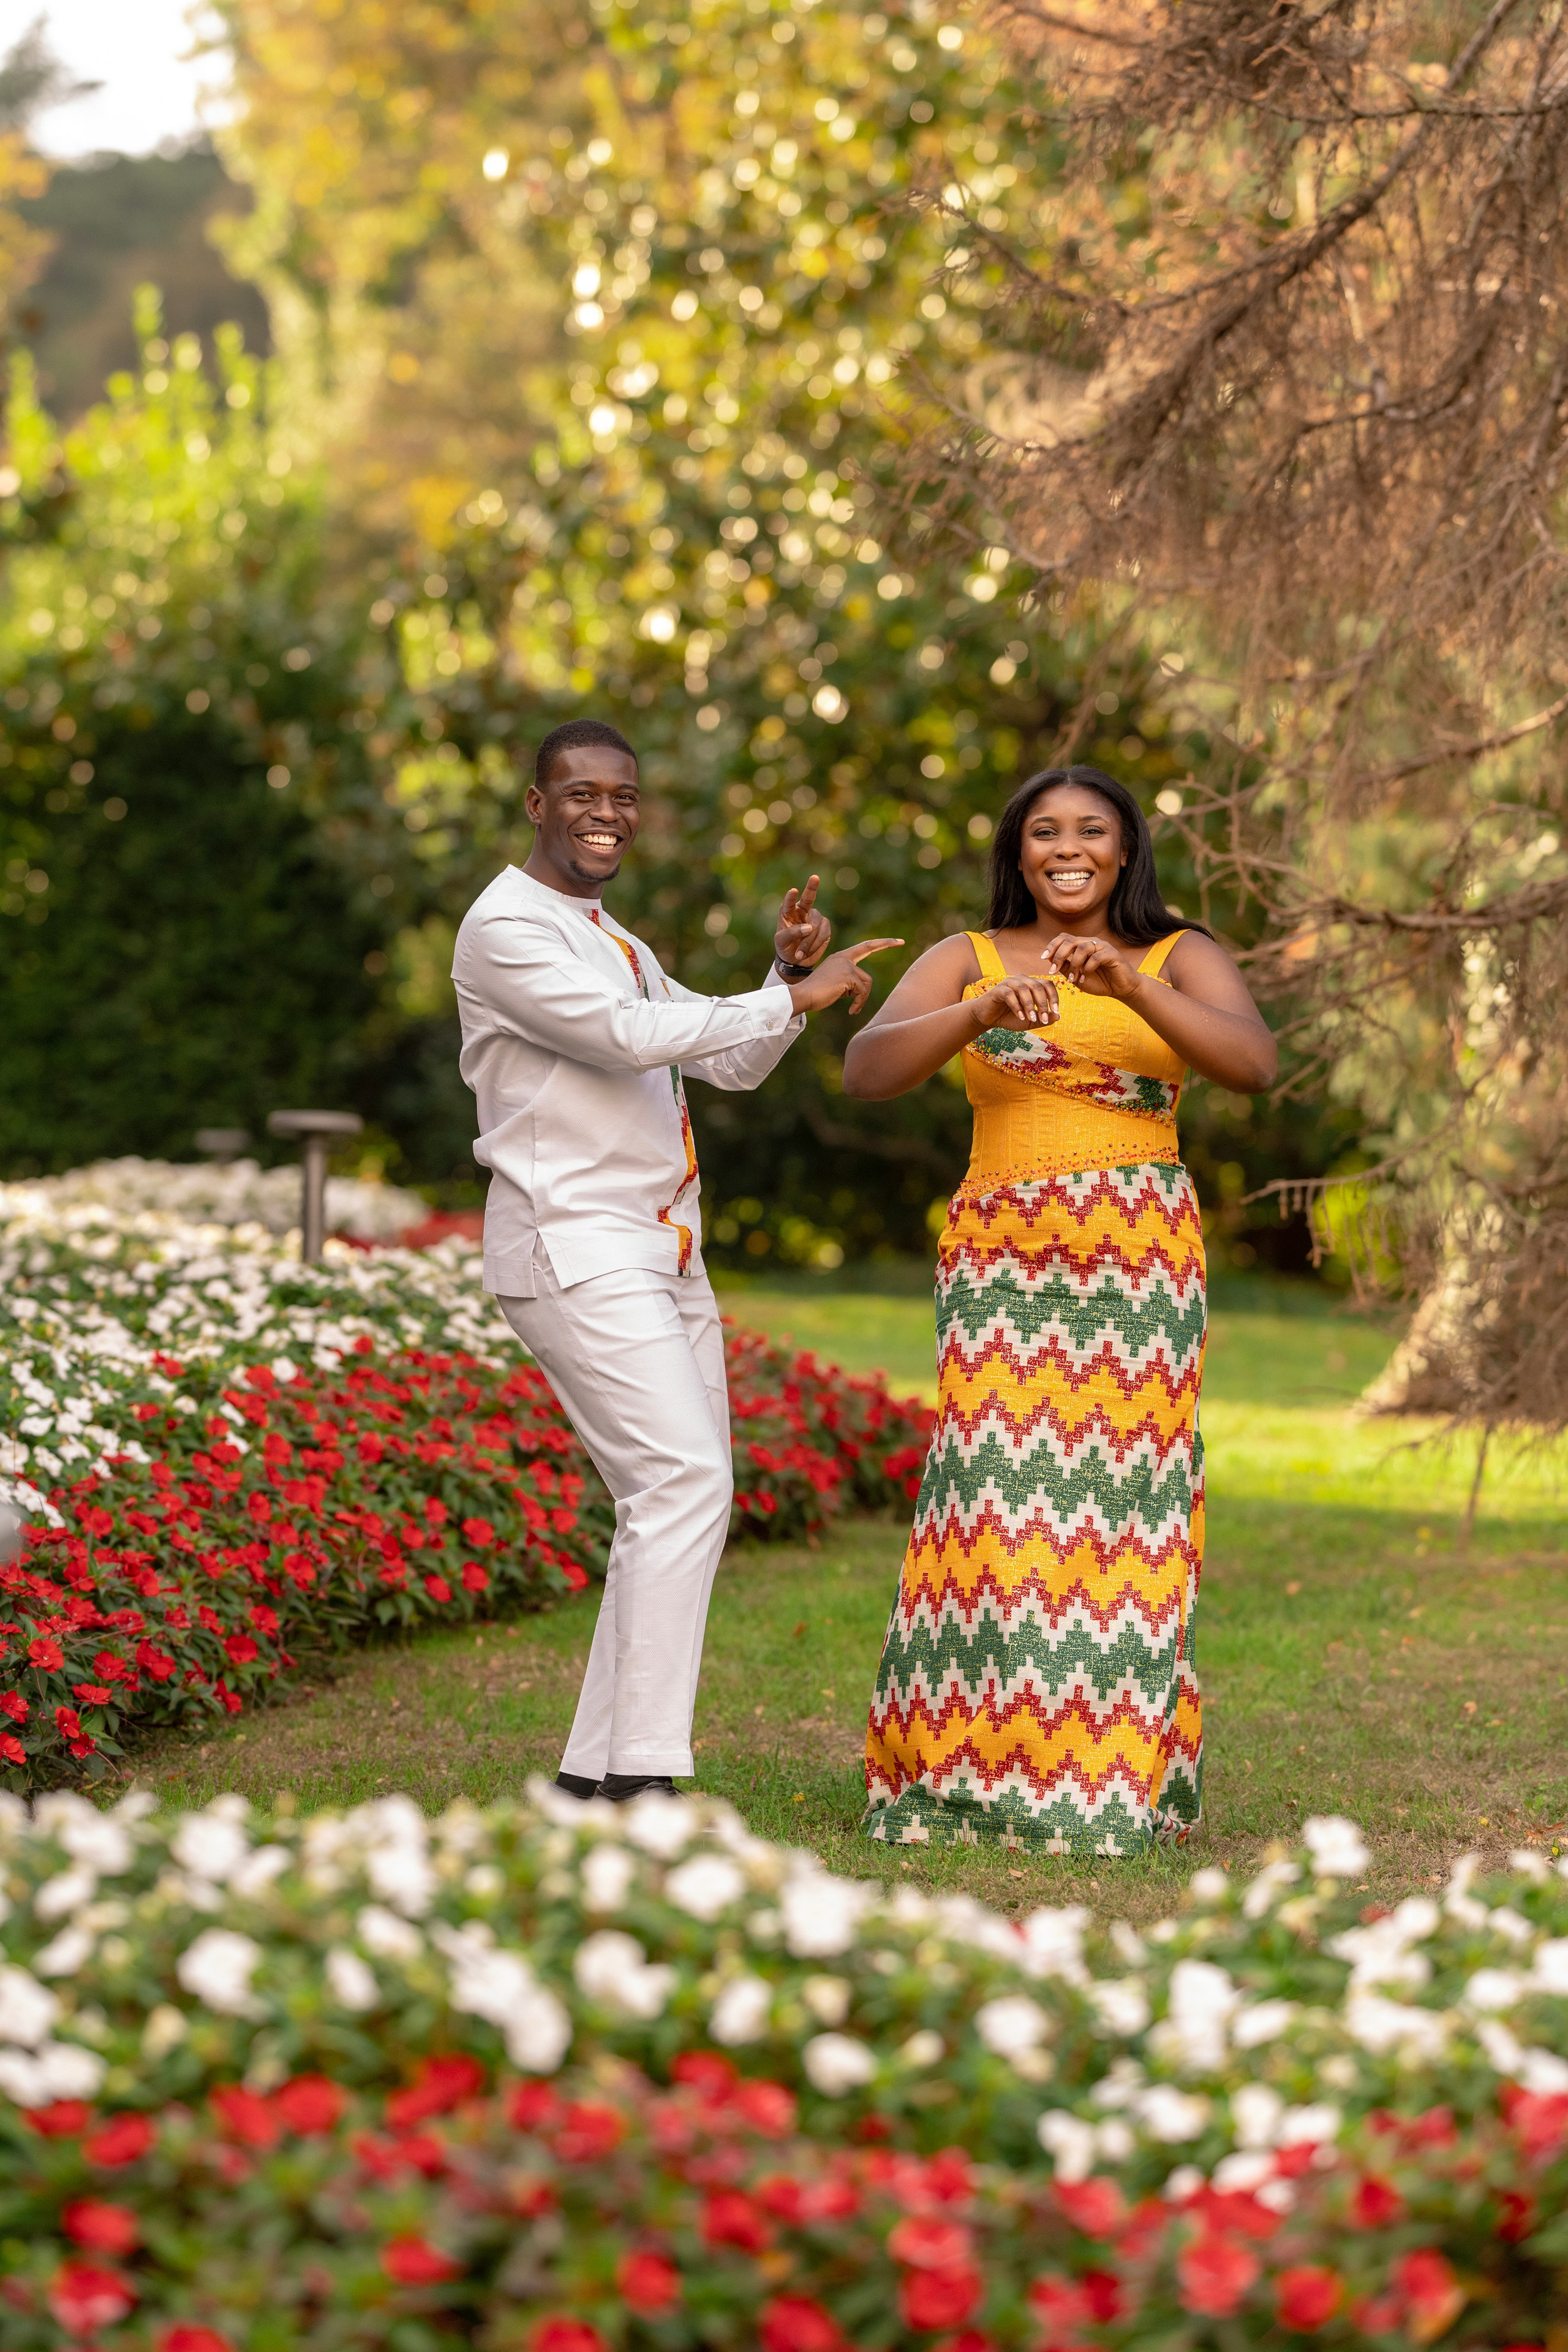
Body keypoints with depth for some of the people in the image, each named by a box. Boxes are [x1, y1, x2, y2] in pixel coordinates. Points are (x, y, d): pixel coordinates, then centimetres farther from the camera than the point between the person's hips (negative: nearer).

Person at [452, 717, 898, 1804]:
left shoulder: (611, 942, 22)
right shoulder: (508, 928, -8)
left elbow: (734, 1062, 21)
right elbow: (627, 1036, -21)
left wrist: (789, 971, 3)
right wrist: (795, 996, -17)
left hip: (663, 1256, 10)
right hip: (575, 1251, -9)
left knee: (688, 1496, 5)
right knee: (684, 1479, -20)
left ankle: (598, 1773, 8)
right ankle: (644, 1770, -21)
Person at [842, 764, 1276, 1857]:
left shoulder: (1181, 957, 7)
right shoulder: (966, 962, 10)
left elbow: (1255, 1061, -10)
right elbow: (867, 1070, -4)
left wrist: (1131, 984, -23)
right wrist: (984, 1011, -21)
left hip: (1139, 1265, 0)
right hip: (1003, 1263, 1)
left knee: (1120, 1509, -4)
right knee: (1001, 1501, -9)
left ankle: (1113, 1777, 1)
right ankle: (974, 1774, -4)